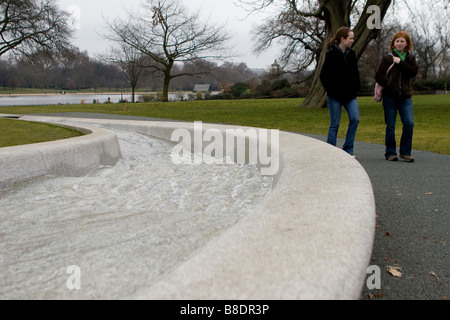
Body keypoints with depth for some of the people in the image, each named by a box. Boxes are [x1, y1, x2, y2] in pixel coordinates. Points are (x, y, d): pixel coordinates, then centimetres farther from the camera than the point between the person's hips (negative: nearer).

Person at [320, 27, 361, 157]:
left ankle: (348, 149, 5)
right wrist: (332, 90, -15)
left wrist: (356, 88, 9)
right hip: (335, 96, -5)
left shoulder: (352, 54, 12)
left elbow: (356, 73, 20)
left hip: (350, 95, 5)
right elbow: (324, 75, -9)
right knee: (335, 124, -1)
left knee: (355, 119, -8)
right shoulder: (331, 55, -7)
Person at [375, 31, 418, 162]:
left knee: (409, 123, -11)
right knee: (390, 126, 1)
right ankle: (390, 153, 13)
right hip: (390, 97, -2)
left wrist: (400, 63, -10)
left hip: (405, 97, 2)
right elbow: (378, 76, -1)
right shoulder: (387, 57, 5)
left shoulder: (410, 58, 13)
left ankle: (405, 152, 2)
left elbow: (414, 72, -3)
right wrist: (389, 84, -13)